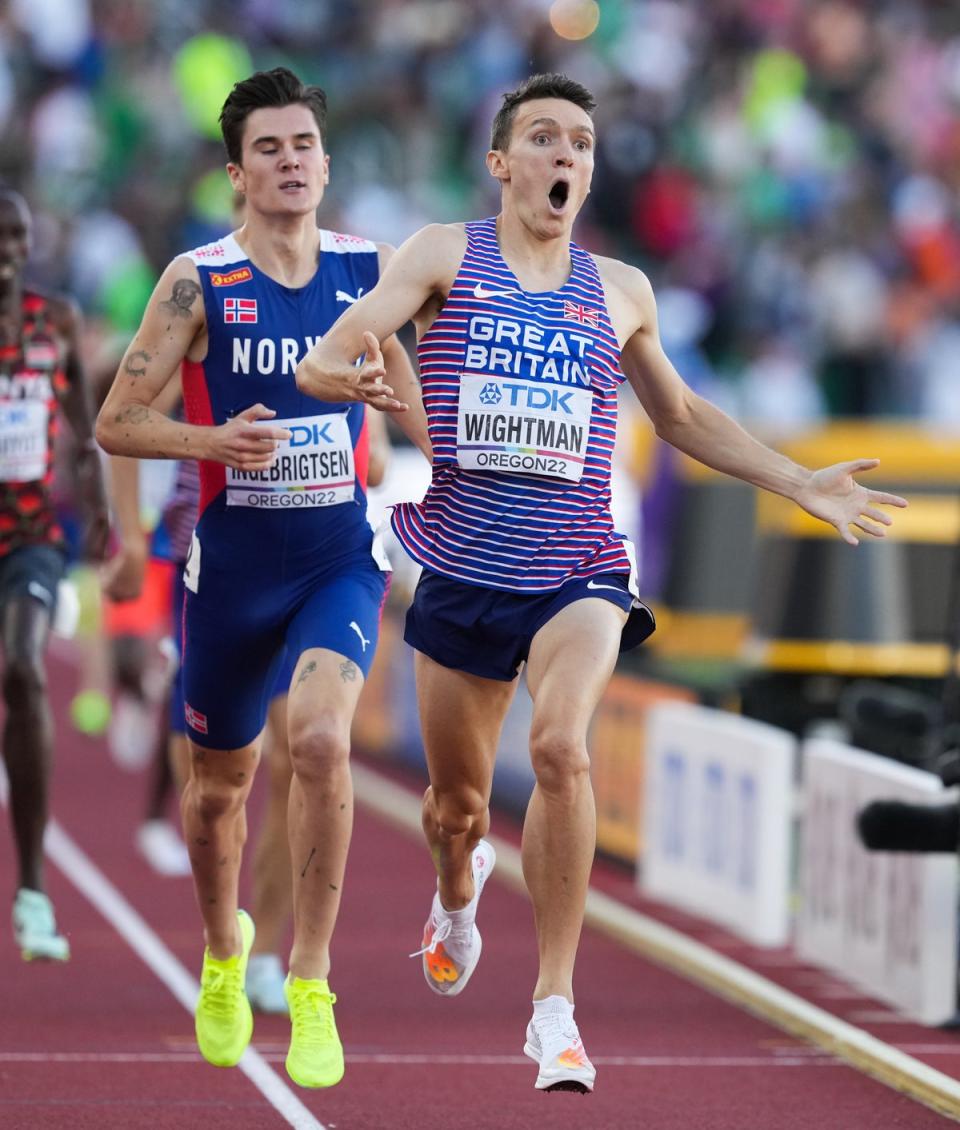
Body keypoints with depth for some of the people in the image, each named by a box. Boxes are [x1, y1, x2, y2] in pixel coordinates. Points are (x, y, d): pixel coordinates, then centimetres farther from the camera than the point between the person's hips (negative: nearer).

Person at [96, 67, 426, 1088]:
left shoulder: (372, 270, 0)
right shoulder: (197, 283, -8)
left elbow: (412, 381, 19)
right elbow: (115, 423, -7)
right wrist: (210, 440, -23)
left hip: (341, 553, 0)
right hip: (233, 558, 0)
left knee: (320, 738, -25)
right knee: (219, 781, 15)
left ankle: (310, 984, -15)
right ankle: (223, 952, 44)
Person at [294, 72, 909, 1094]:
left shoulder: (621, 293, 10)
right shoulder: (443, 257, 2)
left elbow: (682, 417, 25)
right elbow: (325, 358, -8)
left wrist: (801, 484, 19)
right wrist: (361, 382, -32)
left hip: (577, 576, 0)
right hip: (462, 575, 0)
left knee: (560, 747, -27)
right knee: (457, 799, 12)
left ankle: (555, 1009, -18)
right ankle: (458, 892, 52)